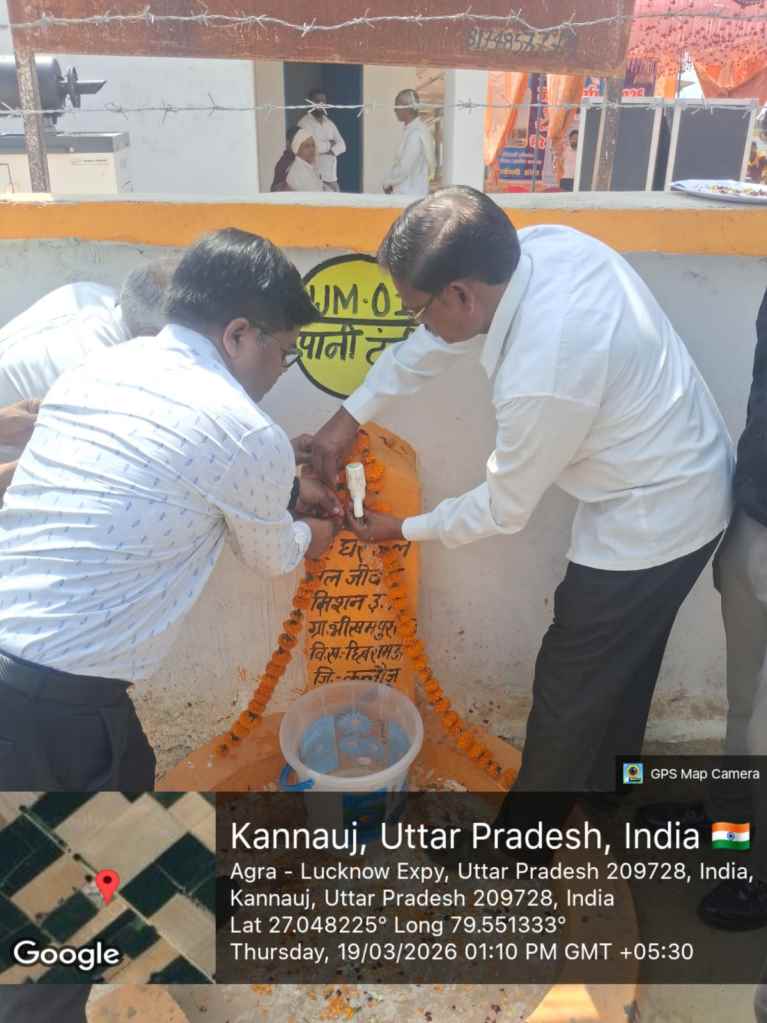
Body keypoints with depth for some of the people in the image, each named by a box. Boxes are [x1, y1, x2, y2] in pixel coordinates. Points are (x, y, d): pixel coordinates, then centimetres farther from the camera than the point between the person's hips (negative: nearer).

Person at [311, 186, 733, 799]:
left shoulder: (542, 379, -35)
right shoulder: (543, 244, -12)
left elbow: (505, 508, -17)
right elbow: (439, 339, 3)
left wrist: (405, 530, 0)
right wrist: (352, 415, 6)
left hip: (649, 524, -8)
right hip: (689, 489, 8)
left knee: (569, 686, 11)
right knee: (625, 668, 26)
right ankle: (604, 784, 52)